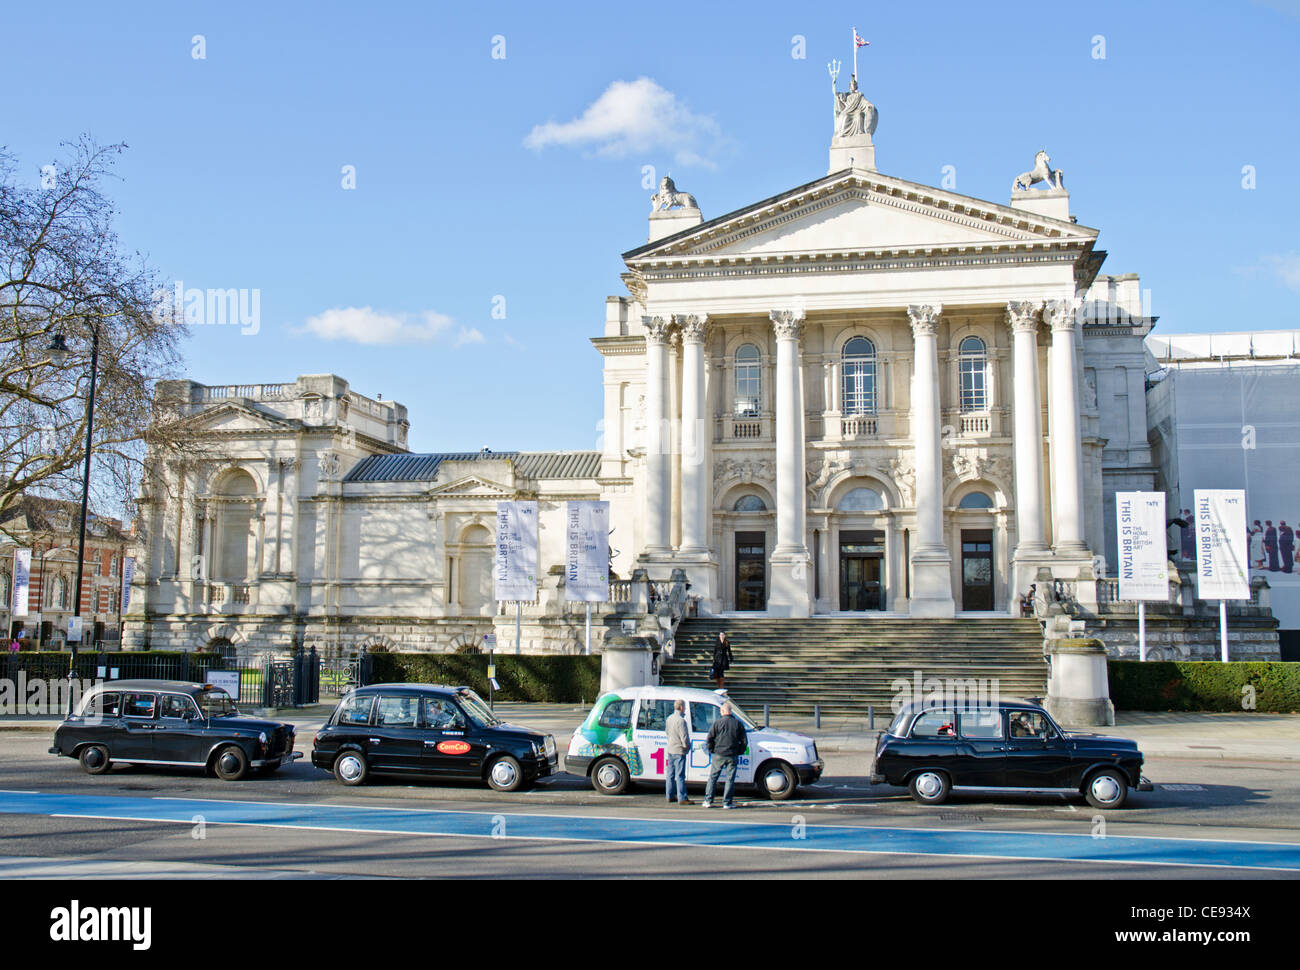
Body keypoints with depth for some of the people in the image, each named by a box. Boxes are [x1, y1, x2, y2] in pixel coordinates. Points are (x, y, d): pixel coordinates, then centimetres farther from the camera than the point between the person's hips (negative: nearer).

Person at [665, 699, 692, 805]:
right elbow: (684, 737, -19)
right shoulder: (681, 720, -20)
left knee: (670, 774, 14)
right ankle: (682, 798, -4)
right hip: (679, 751, -9)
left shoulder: (670, 718, 8)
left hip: (670, 750, 9)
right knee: (680, 775, -6)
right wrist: (687, 746, -3)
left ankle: (669, 796, 19)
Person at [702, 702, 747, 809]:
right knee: (730, 779, 7)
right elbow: (744, 741, 6)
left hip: (718, 755, -1)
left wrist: (711, 750, 8)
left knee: (712, 778, 9)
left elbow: (709, 739, -5)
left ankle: (708, 801, 10)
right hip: (732, 756, 1)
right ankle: (727, 802, 6)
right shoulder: (738, 724, 3)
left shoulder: (717, 723, -4)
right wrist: (739, 752, 15)